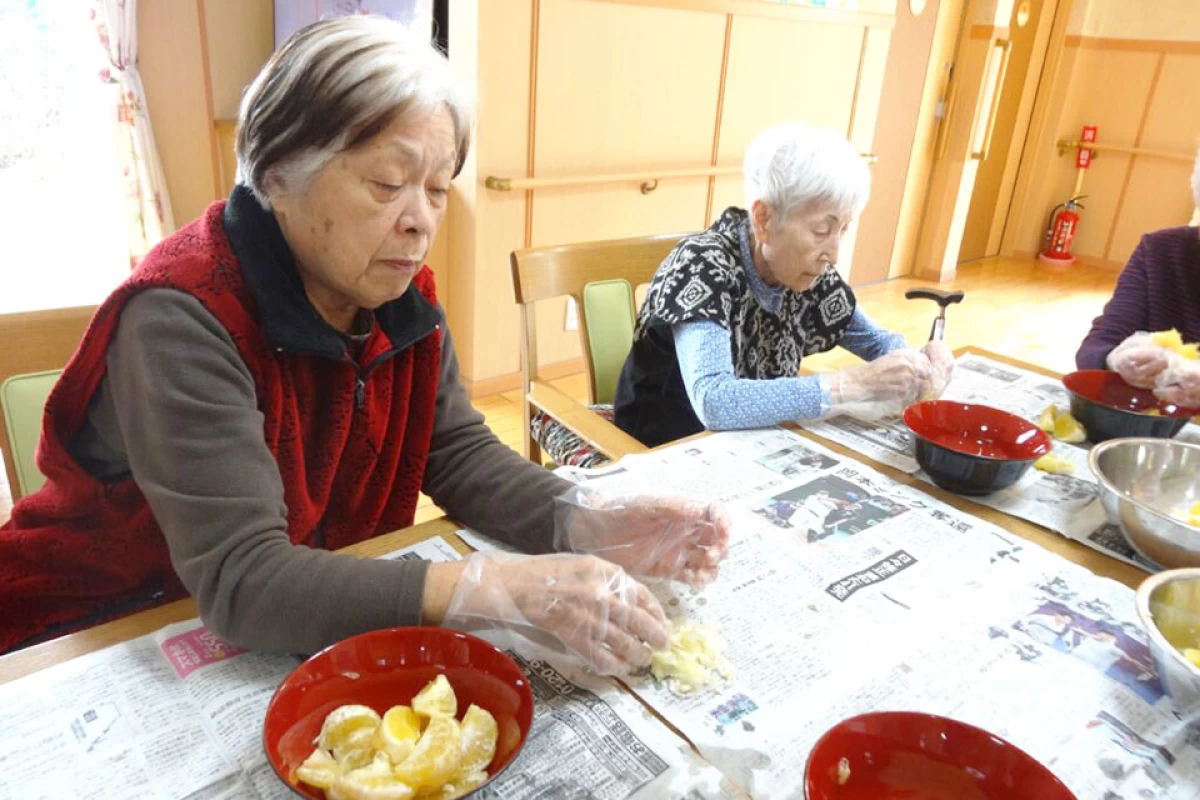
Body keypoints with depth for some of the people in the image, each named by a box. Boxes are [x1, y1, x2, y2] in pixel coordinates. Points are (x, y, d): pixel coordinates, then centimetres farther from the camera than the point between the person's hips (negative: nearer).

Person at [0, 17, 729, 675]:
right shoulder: (184, 319, -26)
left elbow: (459, 452, -5)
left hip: (314, 621, 5)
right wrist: (506, 588, -38)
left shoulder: (399, 293, -6)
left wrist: (587, 522, -23)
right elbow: (241, 581, -31)